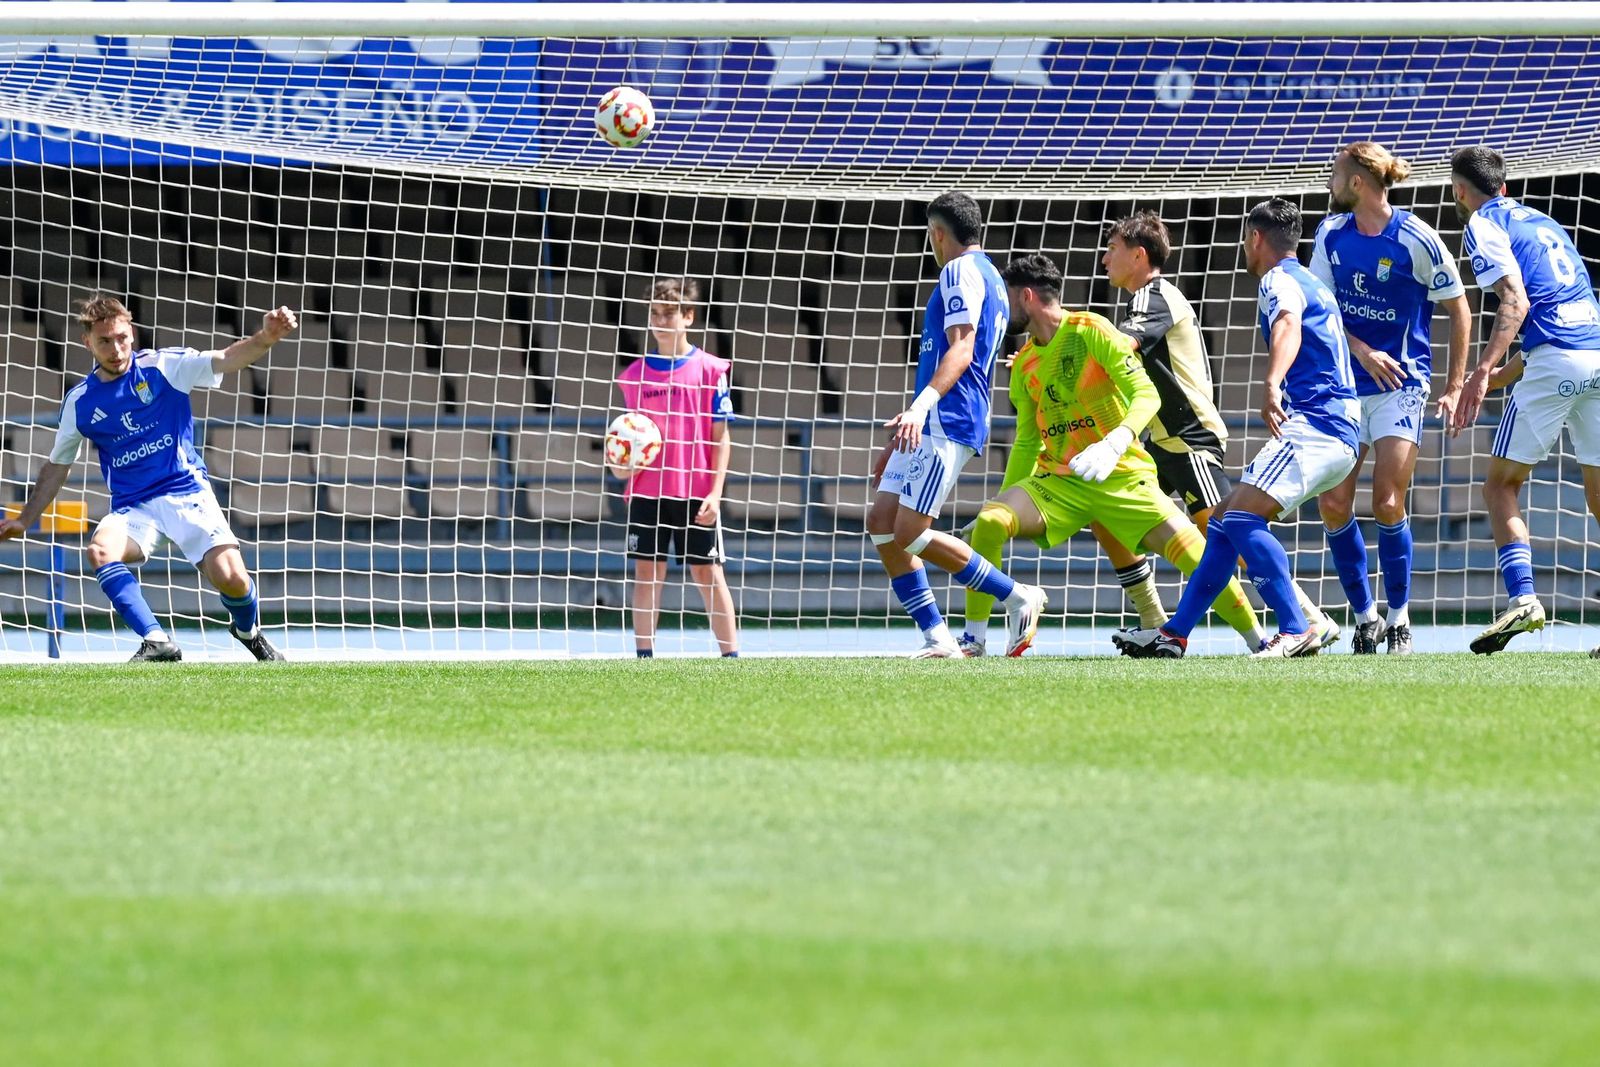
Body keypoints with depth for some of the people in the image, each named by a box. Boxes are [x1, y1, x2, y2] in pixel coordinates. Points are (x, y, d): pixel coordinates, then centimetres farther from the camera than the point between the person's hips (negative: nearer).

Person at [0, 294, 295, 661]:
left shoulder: (163, 367, -2)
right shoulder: (80, 401, 6)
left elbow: (226, 360, -15)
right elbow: (58, 465, 20)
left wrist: (265, 337, -34)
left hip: (187, 494, -2)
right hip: (132, 509, 2)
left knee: (230, 578, -21)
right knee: (101, 548, -32)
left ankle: (248, 631, 15)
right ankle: (156, 642, -31)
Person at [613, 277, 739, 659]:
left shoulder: (709, 370, 0)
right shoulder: (635, 373, 9)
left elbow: (721, 437, 0)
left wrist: (715, 492, -7)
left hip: (696, 494, -3)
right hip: (646, 491, 3)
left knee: (707, 573, 0)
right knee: (647, 572, 1)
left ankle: (731, 656, 4)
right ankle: (644, 656, 4)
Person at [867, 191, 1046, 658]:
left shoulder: (962, 271, -7)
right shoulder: (985, 277, 25)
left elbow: (961, 350, -20)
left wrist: (921, 406, -34)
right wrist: (902, 437, 33)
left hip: (946, 425, -10)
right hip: (931, 427, 10)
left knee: (911, 533, -14)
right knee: (882, 522, 2)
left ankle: (1018, 597, -5)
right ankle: (937, 639, -1)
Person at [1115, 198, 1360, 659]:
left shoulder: (1279, 281, -7)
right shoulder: (1313, 284, 24)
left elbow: (1289, 326, -29)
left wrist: (1272, 385, -48)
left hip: (1313, 425, -10)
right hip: (1337, 434, 10)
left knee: (1241, 518, -22)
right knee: (1224, 518, 13)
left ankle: (1296, 631, -29)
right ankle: (1174, 633, 12)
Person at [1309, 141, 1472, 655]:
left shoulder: (1417, 240, -11)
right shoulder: (1331, 233, 2)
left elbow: (1459, 310, -3)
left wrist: (1454, 388, -5)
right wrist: (1362, 352, -14)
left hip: (1400, 386, -5)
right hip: (1344, 382, 5)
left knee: (1387, 506, -11)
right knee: (1332, 505, -4)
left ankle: (1399, 619, 6)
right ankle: (1364, 618, 10)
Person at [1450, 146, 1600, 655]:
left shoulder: (1484, 225, 3)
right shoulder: (1541, 222, 26)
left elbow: (1515, 303, -11)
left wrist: (1481, 373, -18)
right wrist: (1498, 377, 33)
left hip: (1556, 362, -7)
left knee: (1501, 484, 2)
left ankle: (1522, 597, -15)